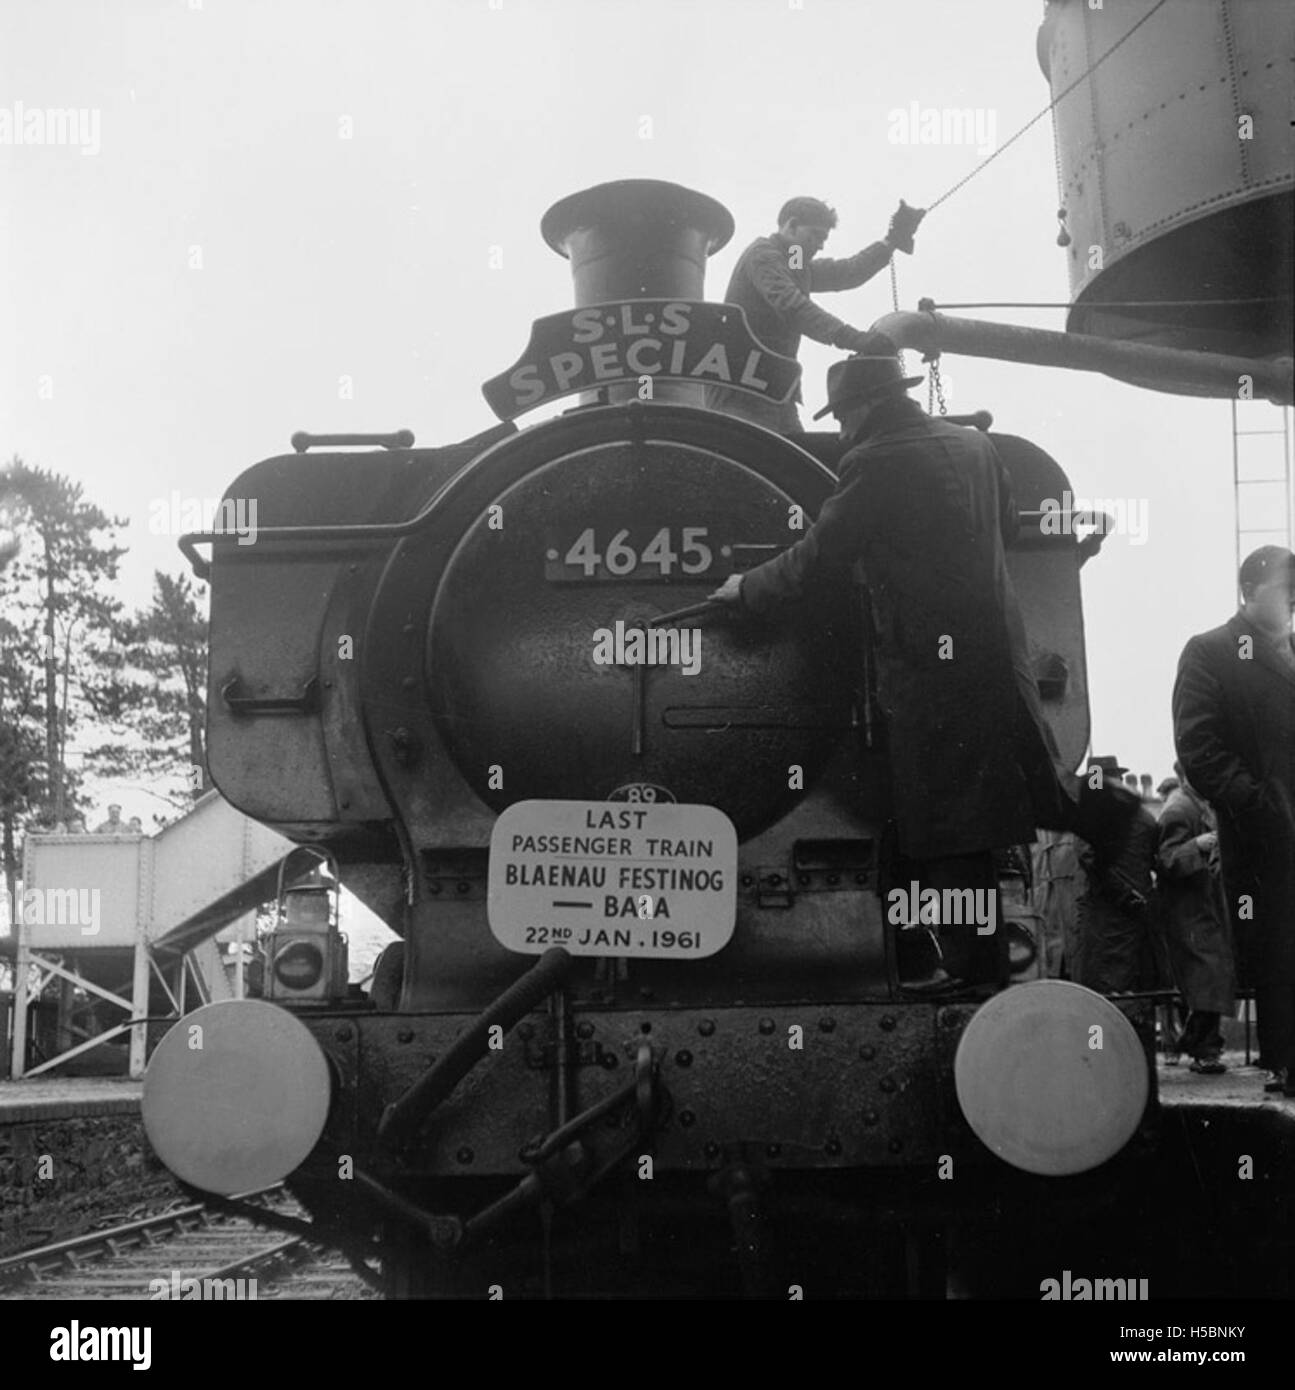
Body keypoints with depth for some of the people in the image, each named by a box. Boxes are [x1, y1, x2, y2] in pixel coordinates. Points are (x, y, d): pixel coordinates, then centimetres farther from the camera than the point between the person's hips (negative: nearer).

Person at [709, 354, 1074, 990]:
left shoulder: (875, 462, -11)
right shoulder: (975, 445, 9)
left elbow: (814, 554, -8)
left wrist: (747, 588, 8)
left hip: (929, 672, -7)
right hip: (998, 656, 7)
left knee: (947, 840, 0)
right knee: (974, 826, 14)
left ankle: (974, 967, 5)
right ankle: (985, 960, 21)